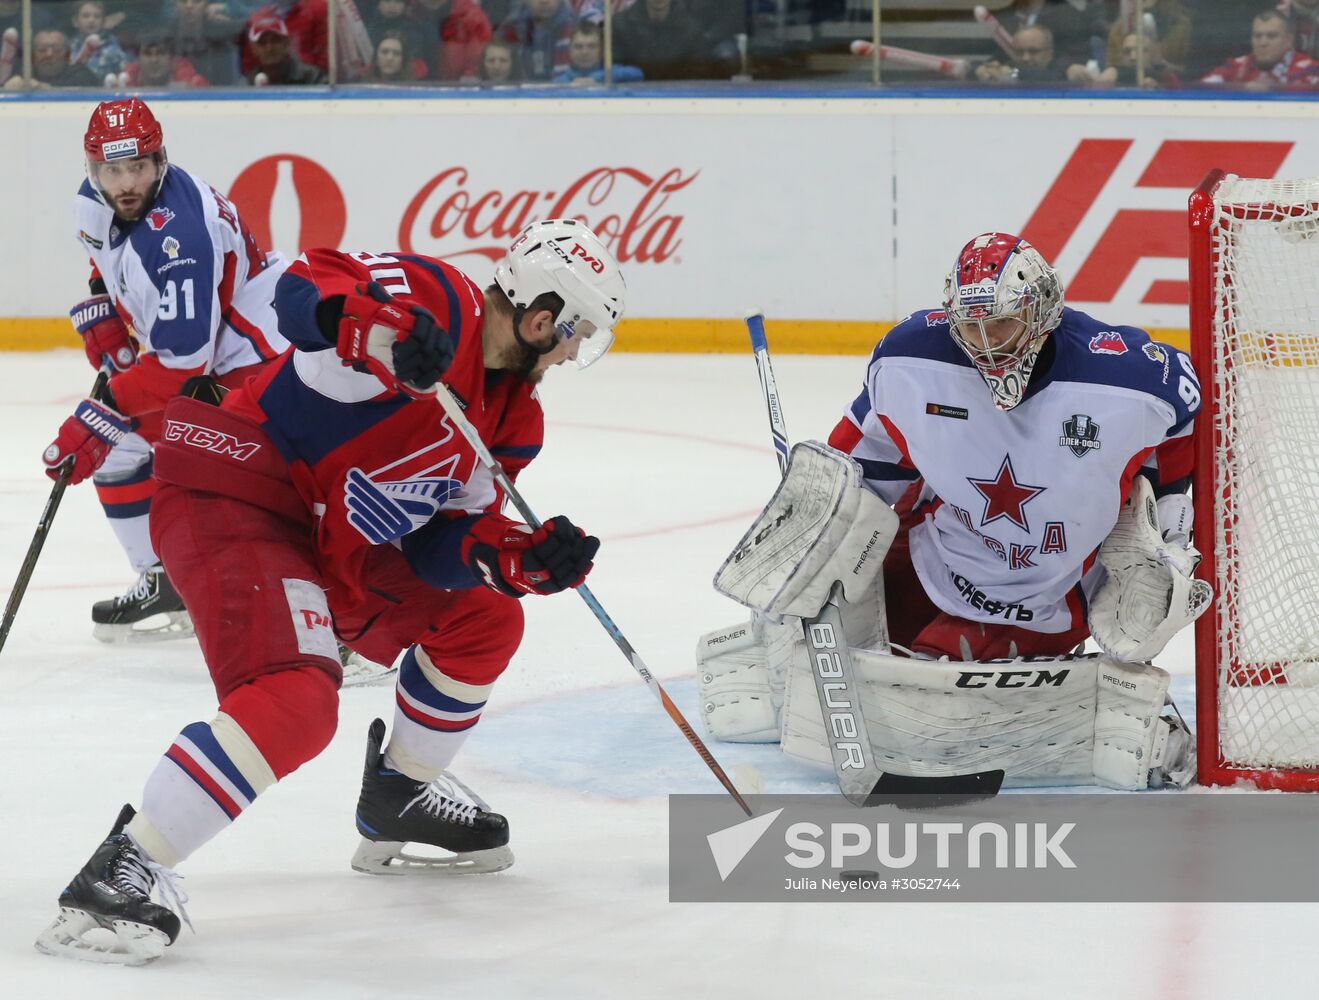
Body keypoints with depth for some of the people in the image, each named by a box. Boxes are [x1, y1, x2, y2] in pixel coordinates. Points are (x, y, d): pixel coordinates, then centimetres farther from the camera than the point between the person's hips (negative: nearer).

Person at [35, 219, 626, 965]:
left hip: (330, 542, 10)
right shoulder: (439, 301, -15)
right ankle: (119, 875, -27)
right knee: (297, 702, -28)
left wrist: (529, 559, -11)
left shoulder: (514, 417, 11)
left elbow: (440, 545, 7)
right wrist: (386, 330, -45)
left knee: (482, 618, 18)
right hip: (234, 503, -10)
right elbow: (304, 290, -27)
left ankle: (399, 801, 35)